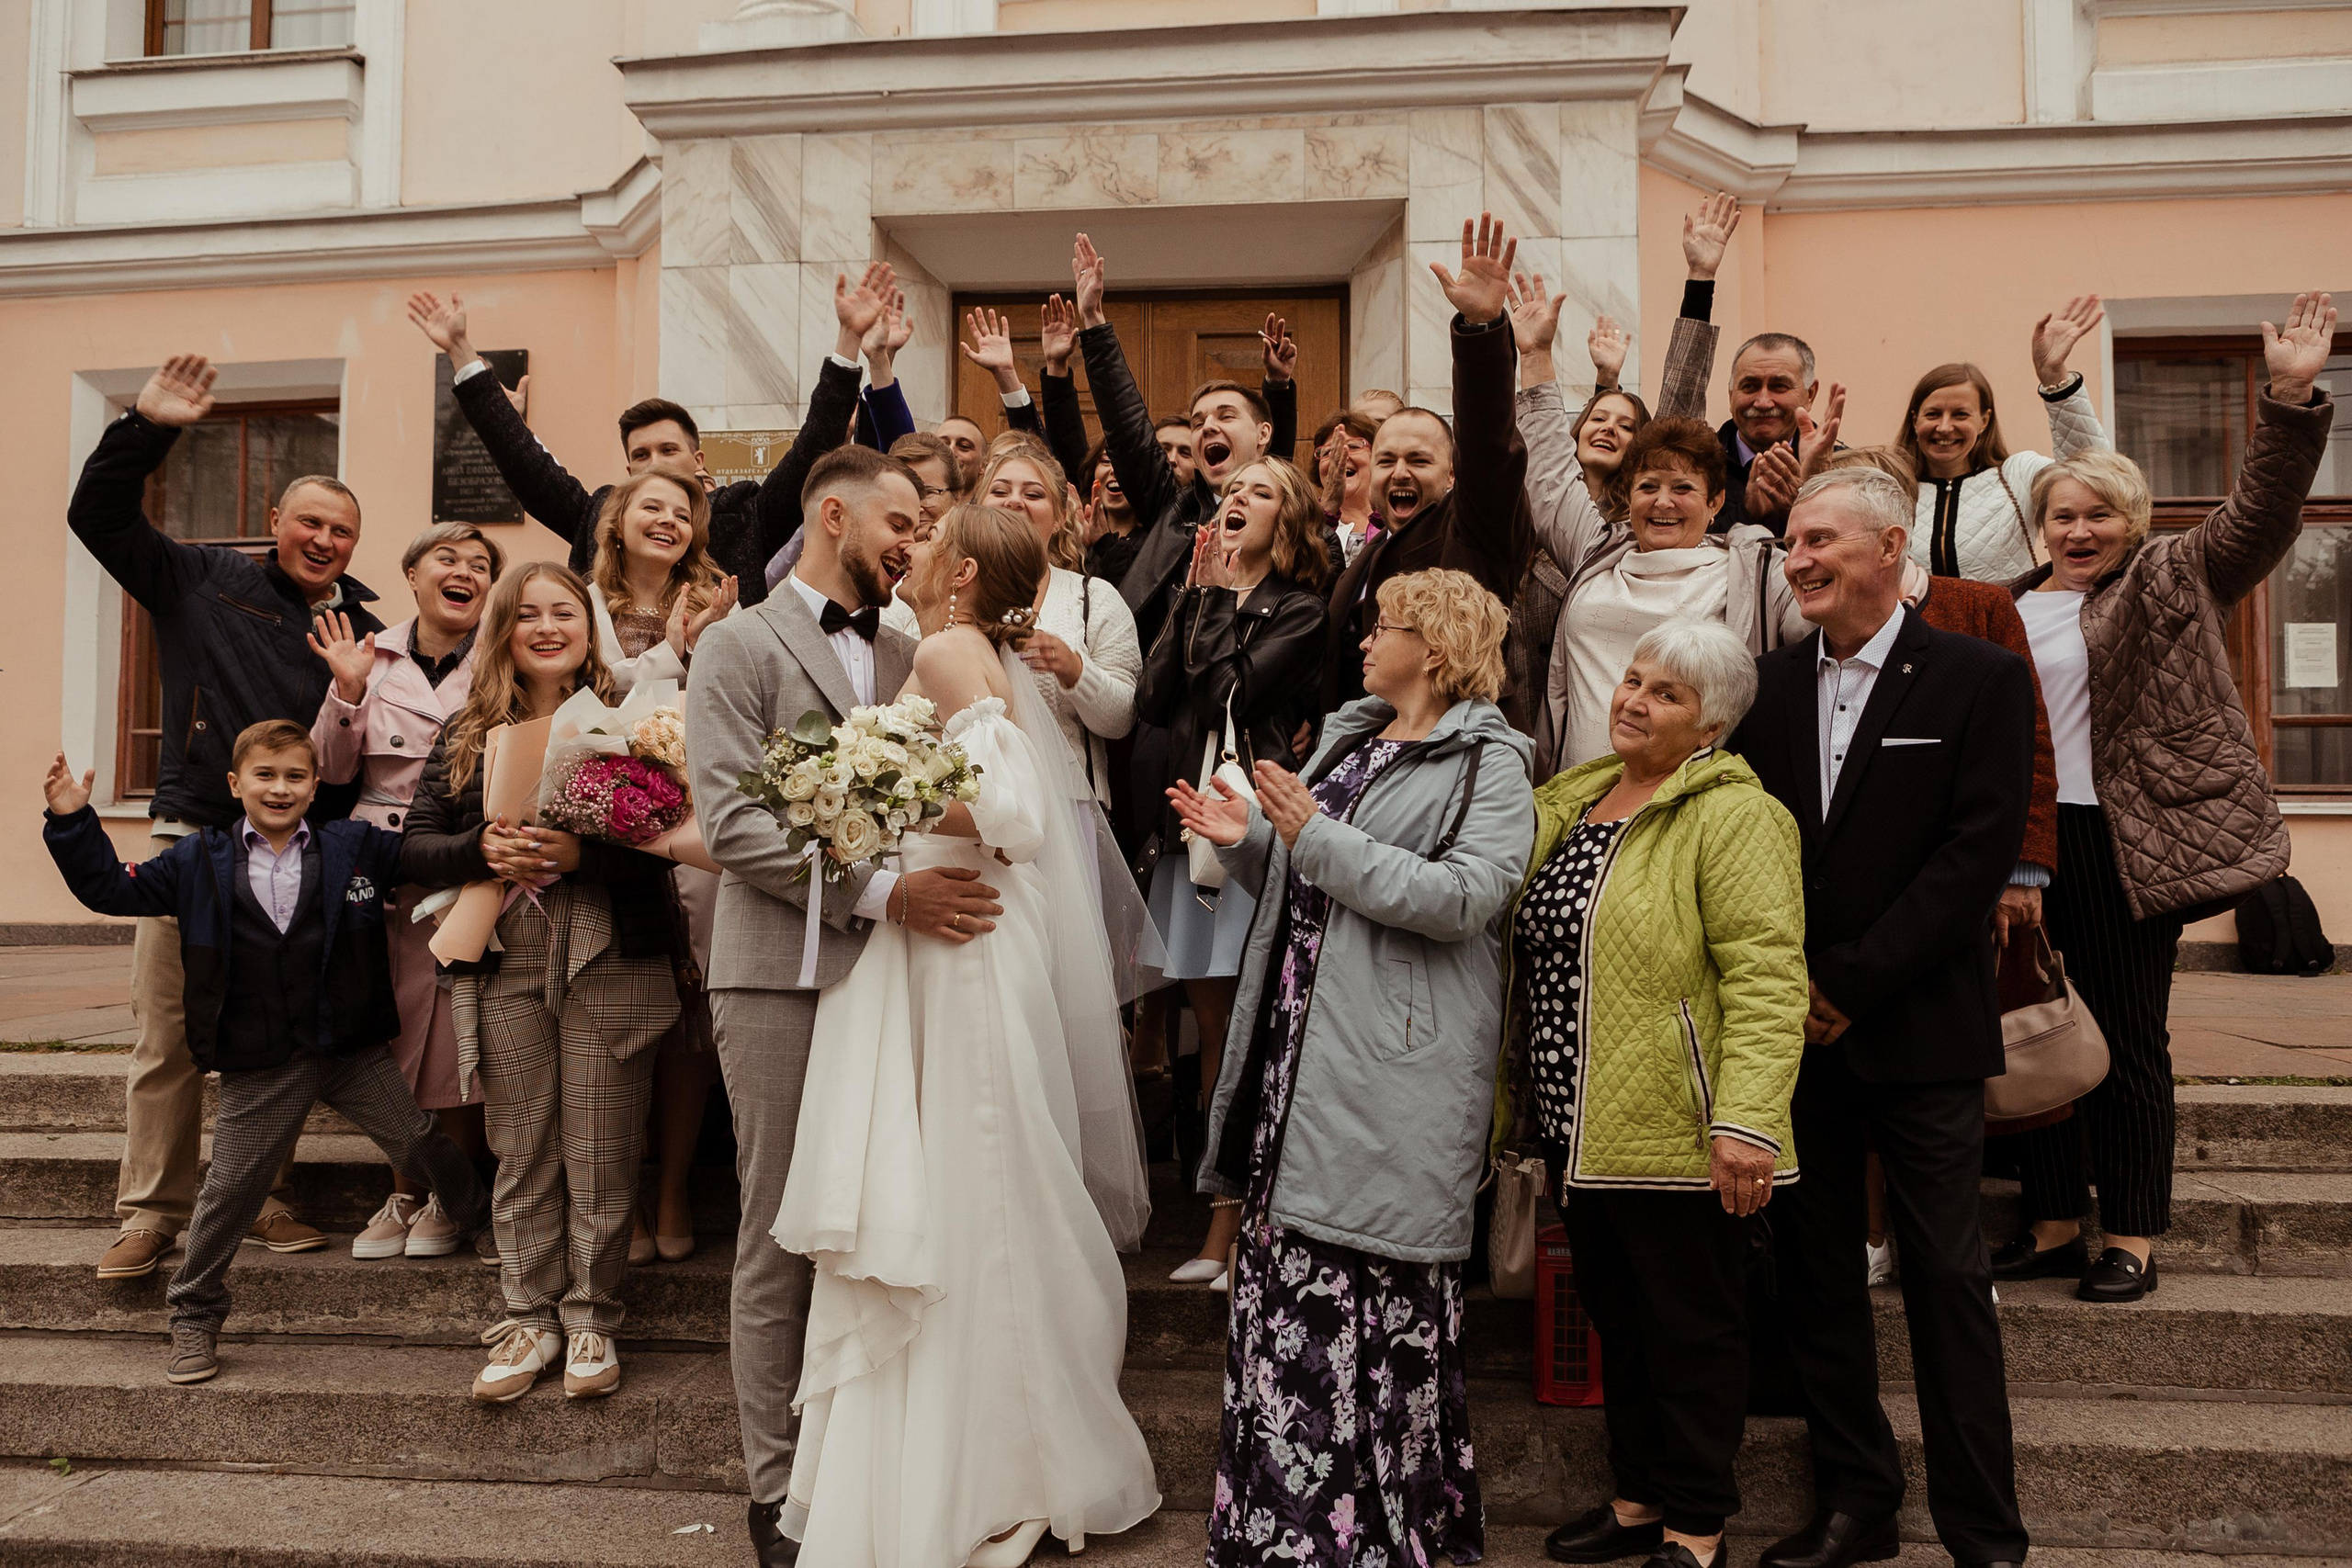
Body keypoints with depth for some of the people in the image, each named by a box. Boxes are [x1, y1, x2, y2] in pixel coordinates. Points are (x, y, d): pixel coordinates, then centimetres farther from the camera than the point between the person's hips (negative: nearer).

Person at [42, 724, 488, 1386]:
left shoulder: (355, 847, 1)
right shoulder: (198, 862, 3)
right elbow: (112, 889, 8)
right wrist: (72, 822, 1)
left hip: (355, 1051, 0)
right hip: (260, 1069, 0)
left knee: (423, 1144, 7)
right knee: (230, 1188, 7)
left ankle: (490, 1227, 30)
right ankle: (194, 1317, 23)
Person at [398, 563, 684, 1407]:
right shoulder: (467, 732, 12)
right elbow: (414, 848, 8)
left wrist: (582, 853, -22)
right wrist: (481, 848, -11)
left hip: (608, 964, -3)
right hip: (503, 969, 3)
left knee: (599, 1156, 3)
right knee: (521, 1156, 9)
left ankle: (591, 1320, 17)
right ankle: (529, 1319, 21)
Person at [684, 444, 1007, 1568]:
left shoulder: (904, 658, 16)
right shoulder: (741, 646, 0)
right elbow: (732, 823, -11)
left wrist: (947, 879, -6)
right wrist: (881, 890, -20)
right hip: (783, 975, -5)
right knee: (780, 1240, 4)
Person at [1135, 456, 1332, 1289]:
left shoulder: (1299, 610, 1)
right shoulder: (1200, 592, 17)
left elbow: (1230, 691, -14)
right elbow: (1152, 699, 3)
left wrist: (1215, 596, -2)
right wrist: (1193, 595, 0)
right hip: (1190, 814, 5)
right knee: (1212, 1022, 9)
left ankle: (1233, 1228, 5)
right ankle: (1224, 1214, 17)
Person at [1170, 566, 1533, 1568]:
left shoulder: (1487, 762, -4)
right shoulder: (1348, 739, 20)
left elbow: (1465, 896, -19)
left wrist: (1317, 835, -20)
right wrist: (1250, 840, 5)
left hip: (1392, 1069, -7)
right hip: (1300, 1052, 8)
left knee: (1383, 1297, -2)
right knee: (1284, 1275, 10)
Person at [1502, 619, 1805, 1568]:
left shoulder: (1732, 815, -12)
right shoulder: (1572, 803, 13)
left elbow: (1766, 977, -20)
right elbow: (1535, 951, 22)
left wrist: (1747, 1119, -27)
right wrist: (1515, 1084, 22)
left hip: (1675, 1134, -8)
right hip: (1582, 1130, 8)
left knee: (1691, 1329, 5)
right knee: (1616, 1317, 18)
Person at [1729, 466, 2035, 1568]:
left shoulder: (1981, 679, -3)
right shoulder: (1769, 682, 9)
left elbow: (1981, 849, -10)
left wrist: (1853, 984, -13)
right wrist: (1784, 983, -4)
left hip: (1918, 1028, -4)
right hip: (1792, 1023, 4)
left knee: (1947, 1277, 2)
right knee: (1813, 1269, 9)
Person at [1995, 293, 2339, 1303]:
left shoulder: (2173, 579, 4)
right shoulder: (2011, 611, 13)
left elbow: (2261, 515, -10)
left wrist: (2291, 398, -22)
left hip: (2126, 845, -4)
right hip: (2023, 845, 4)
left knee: (2129, 1040, 1)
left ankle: (2133, 1238, 13)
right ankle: (2054, 1225, 22)